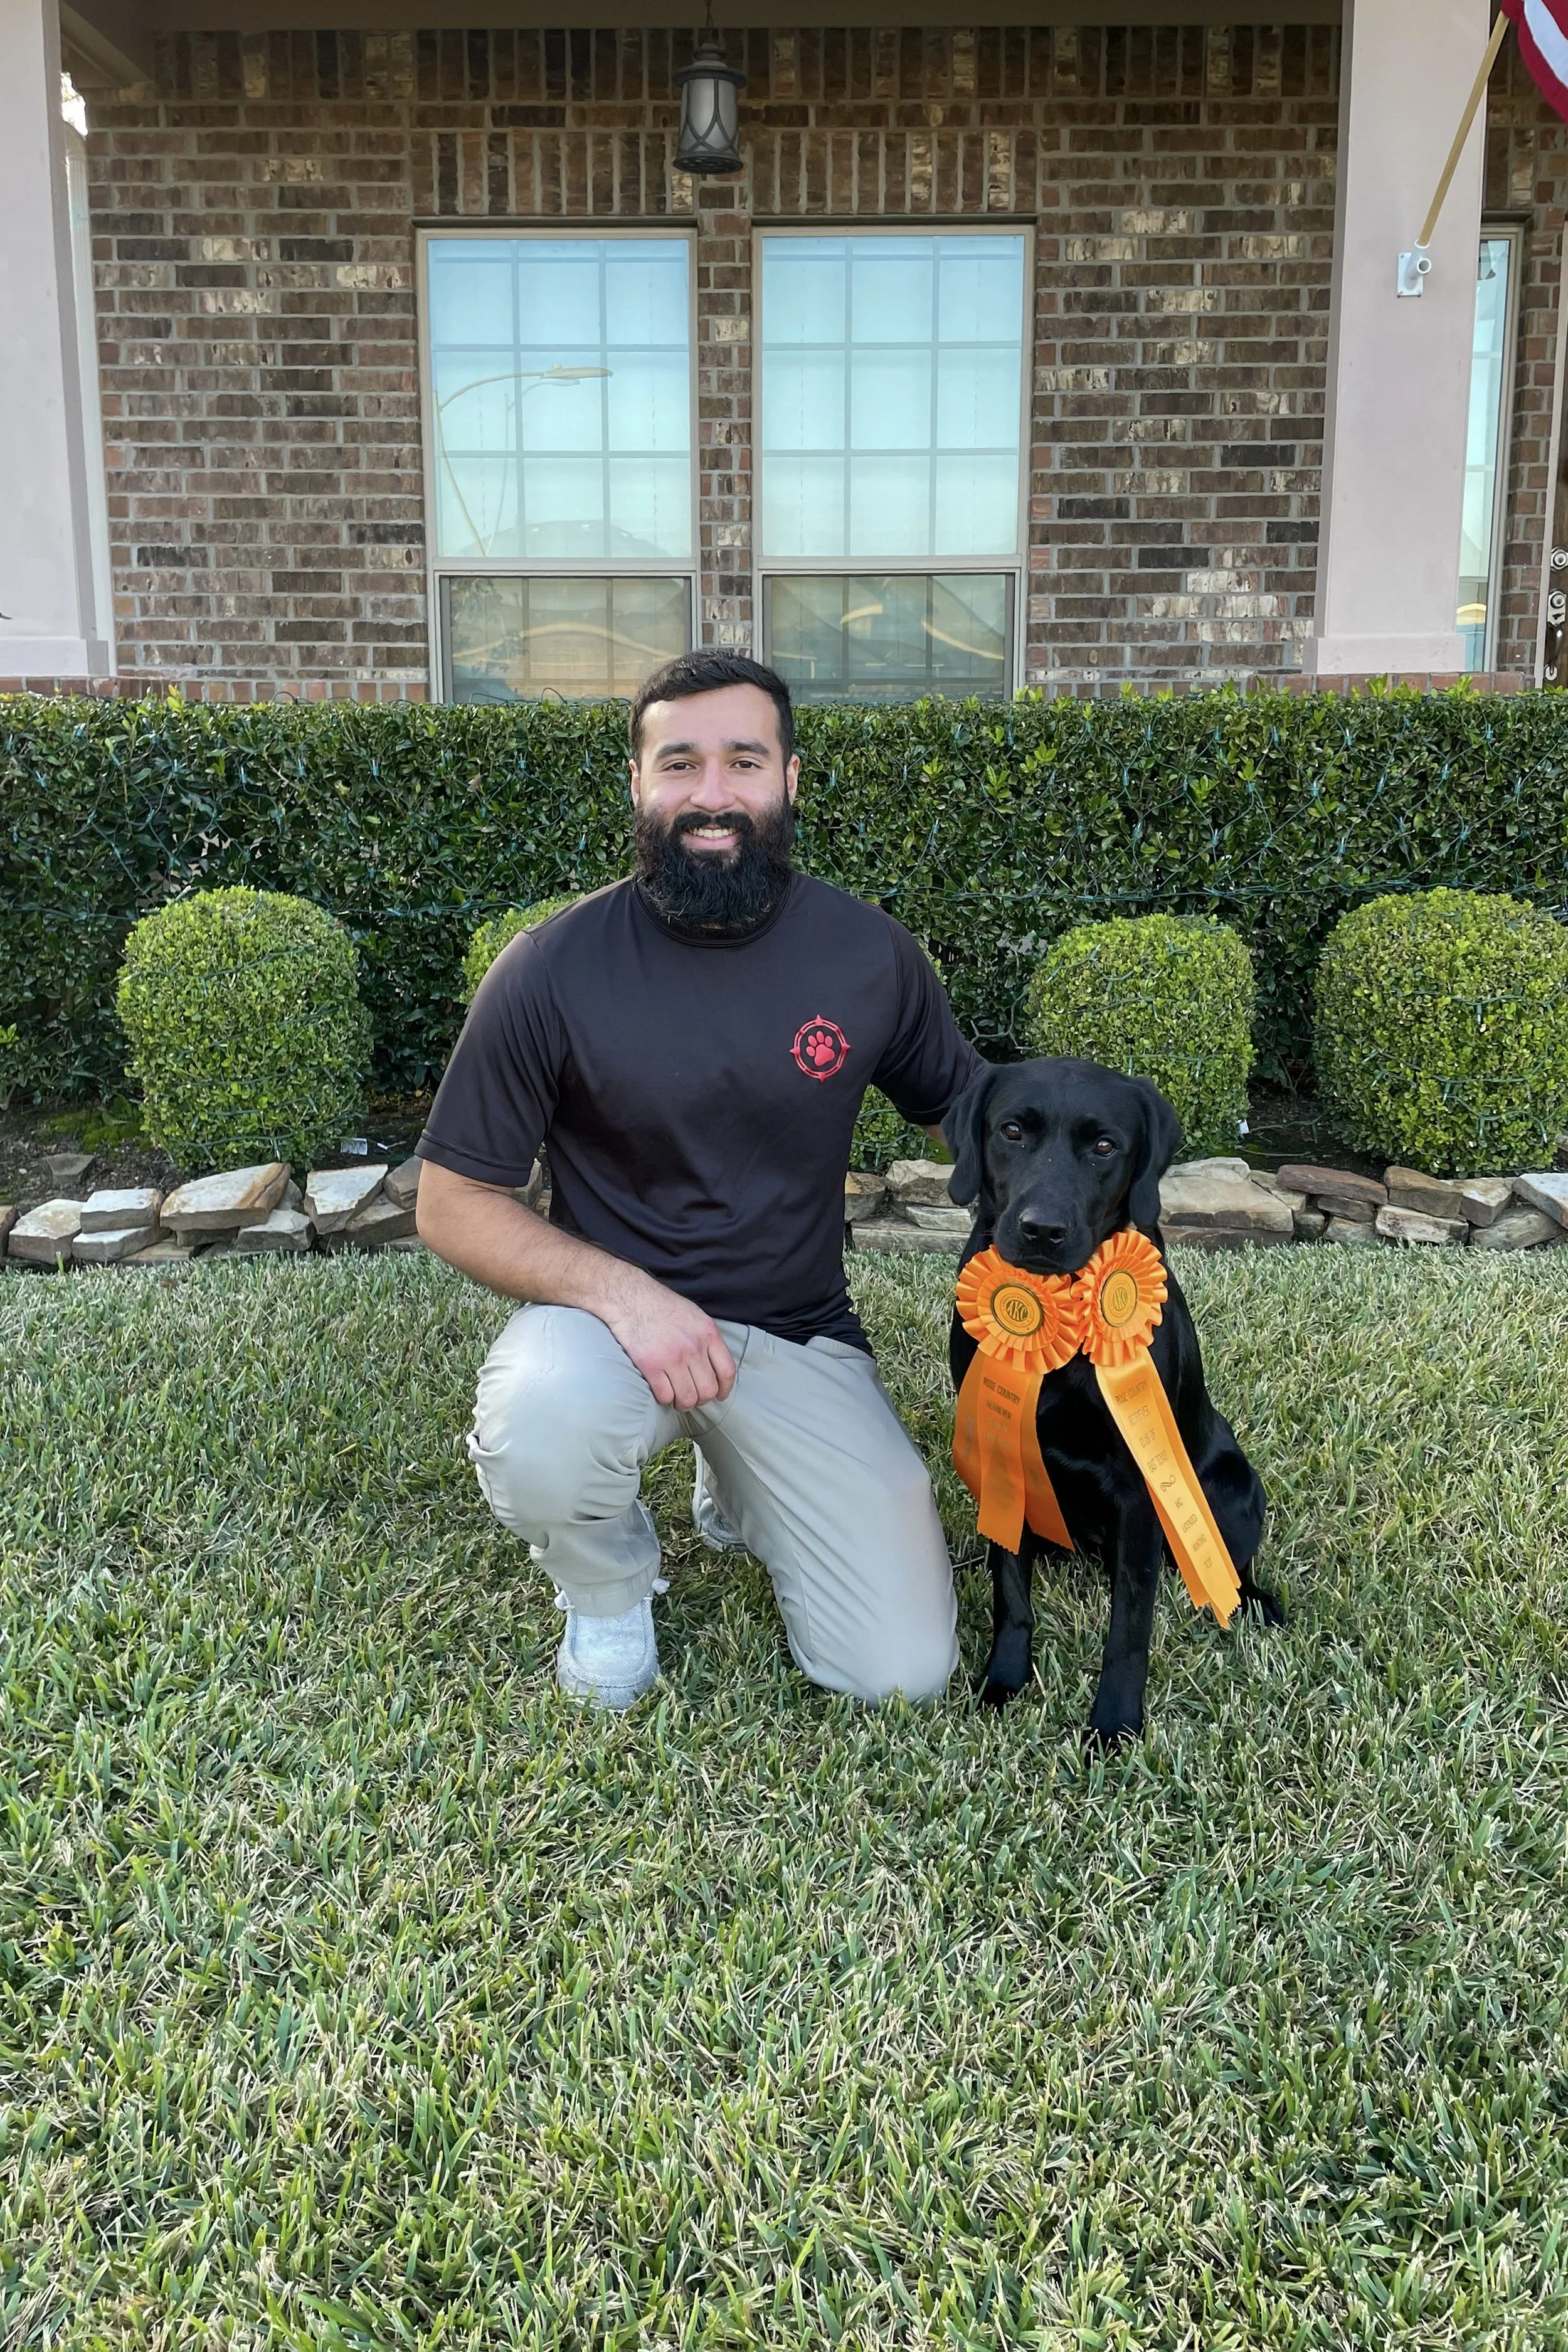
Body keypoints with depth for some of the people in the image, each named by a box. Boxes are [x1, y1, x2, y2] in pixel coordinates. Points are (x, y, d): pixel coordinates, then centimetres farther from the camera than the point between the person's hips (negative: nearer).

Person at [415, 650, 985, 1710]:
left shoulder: (871, 954, -5)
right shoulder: (553, 969, -12)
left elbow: (969, 1104, 11)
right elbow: (453, 1202, -8)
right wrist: (620, 1289, -25)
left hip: (802, 1338, 2)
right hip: (615, 1315, -2)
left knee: (904, 1671, -7)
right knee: (540, 1433, -38)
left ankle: (739, 1493, 25)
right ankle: (610, 1583, 1)